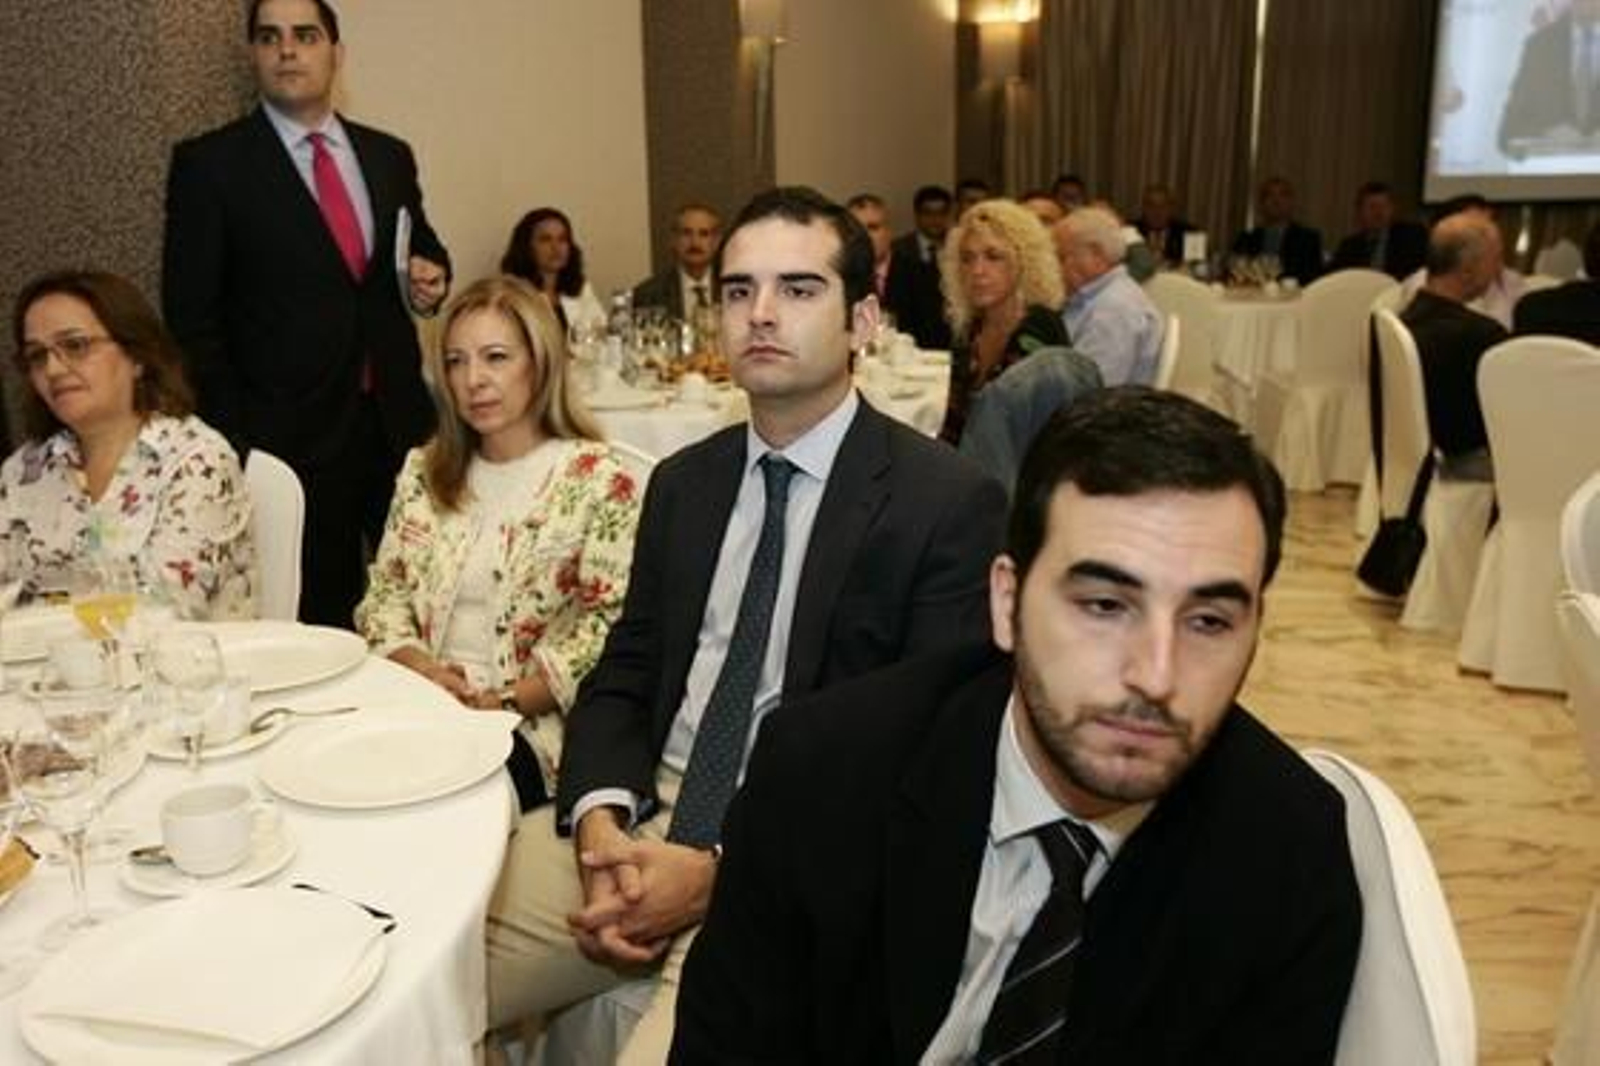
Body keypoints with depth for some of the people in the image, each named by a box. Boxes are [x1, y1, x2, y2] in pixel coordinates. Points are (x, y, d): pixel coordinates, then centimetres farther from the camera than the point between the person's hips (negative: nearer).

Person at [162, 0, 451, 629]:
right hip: (288, 433, -3)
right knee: (317, 617, 1)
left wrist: (432, 280, -1)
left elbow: (425, 251, 24)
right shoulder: (208, 164, -1)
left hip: (396, 420, 4)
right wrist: (230, 443, -8)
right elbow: (192, 317, -2)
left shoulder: (389, 156, 12)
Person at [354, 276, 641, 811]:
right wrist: (421, 669, -6)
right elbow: (383, 592, 14)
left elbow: (610, 627, -8)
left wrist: (504, 702, -15)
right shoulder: (424, 470, 15)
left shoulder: (596, 481, -3)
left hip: (531, 723, -4)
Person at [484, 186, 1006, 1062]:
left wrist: (719, 872, -17)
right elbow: (620, 679, 11)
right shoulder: (683, 482, 11)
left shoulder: (950, 503, -9)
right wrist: (602, 820, -10)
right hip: (641, 820, 5)